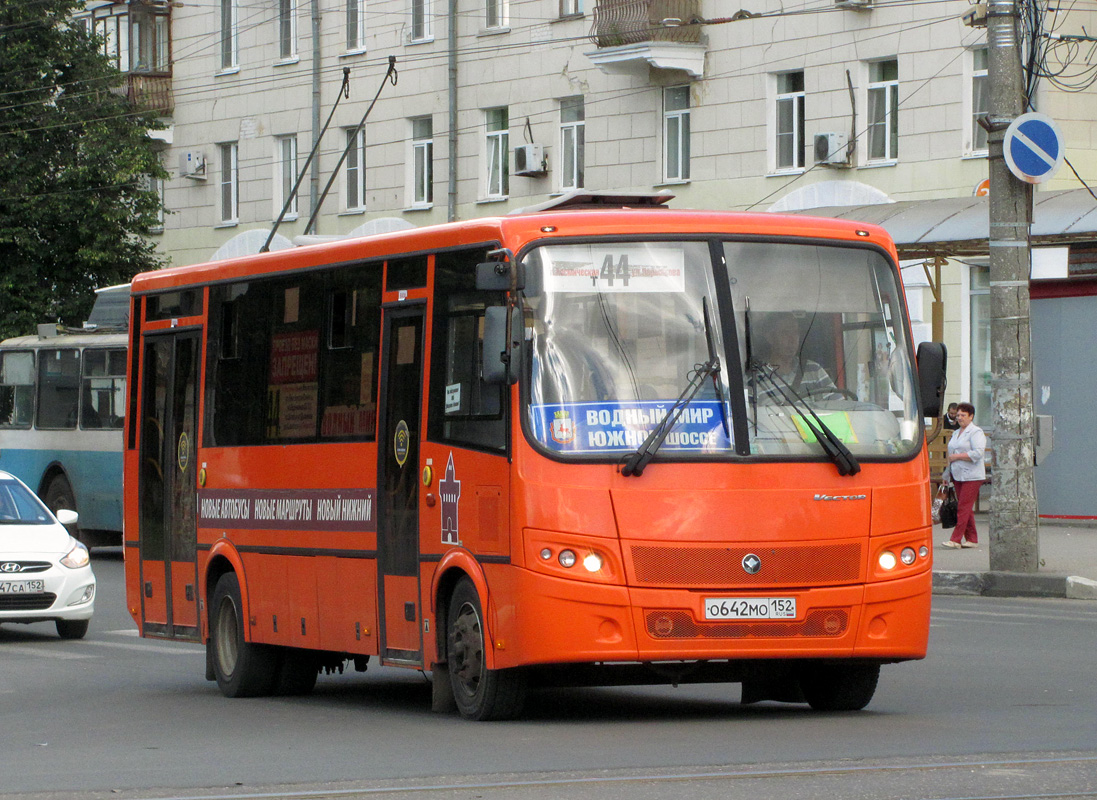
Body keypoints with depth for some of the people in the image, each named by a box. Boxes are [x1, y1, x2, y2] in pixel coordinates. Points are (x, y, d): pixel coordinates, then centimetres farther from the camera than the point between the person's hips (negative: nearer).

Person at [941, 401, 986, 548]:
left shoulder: (976, 432, -7)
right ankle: (972, 539, 10)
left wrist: (957, 456, -16)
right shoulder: (956, 434, 20)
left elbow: (978, 453, -19)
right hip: (958, 476, 8)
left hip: (971, 476, -8)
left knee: (964, 507, -11)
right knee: (965, 508, 7)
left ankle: (956, 539, -15)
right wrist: (947, 474, 25)